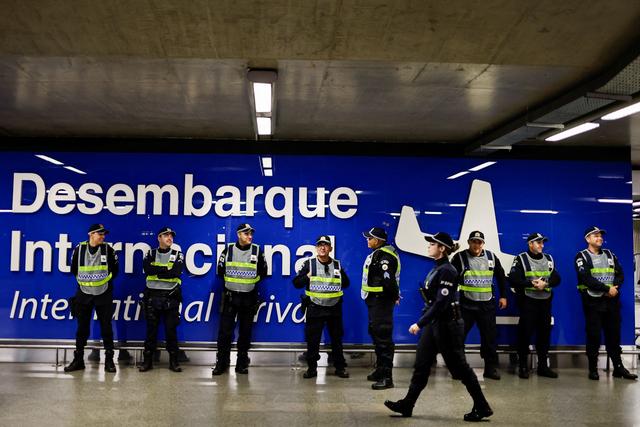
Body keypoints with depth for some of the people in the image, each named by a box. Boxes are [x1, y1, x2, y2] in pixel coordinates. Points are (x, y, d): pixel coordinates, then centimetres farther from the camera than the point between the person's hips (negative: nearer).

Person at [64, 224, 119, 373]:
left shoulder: (108, 250, -3)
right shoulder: (79, 249, -1)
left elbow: (115, 270, 8)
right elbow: (74, 269, 12)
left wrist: (105, 281, 8)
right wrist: (83, 281, 13)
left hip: (103, 295, -1)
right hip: (84, 294, 1)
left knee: (106, 328, 2)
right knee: (82, 328, 7)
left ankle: (109, 360, 9)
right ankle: (78, 360, 17)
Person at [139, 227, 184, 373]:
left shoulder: (177, 255, 6)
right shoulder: (150, 254, 10)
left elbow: (176, 272, -13)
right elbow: (147, 269, -11)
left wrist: (156, 271, -11)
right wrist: (166, 270, -14)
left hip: (171, 297, -1)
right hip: (152, 296, 1)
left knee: (171, 330, 2)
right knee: (151, 329, 4)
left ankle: (174, 361, 11)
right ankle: (147, 360, 12)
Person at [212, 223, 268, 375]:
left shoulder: (257, 251, 1)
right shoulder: (228, 250, 0)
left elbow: (263, 272, 7)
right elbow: (220, 270, 5)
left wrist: (251, 281, 2)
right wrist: (231, 280, 3)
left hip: (249, 297, 1)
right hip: (230, 296, -1)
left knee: (245, 332, 7)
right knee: (225, 331, -1)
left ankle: (242, 364, 16)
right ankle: (221, 363, 8)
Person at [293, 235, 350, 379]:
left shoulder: (337, 265, 8)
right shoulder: (309, 264, 0)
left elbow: (346, 283, 14)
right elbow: (296, 283, -2)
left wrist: (341, 276, -3)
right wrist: (308, 276, -16)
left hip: (334, 308, 2)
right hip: (315, 308, -2)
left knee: (337, 339, 9)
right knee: (312, 339, 2)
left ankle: (340, 367, 20)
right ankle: (312, 368, 14)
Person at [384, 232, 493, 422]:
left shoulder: (447, 271, -18)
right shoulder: (436, 269, 10)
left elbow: (441, 303, -24)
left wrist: (420, 323, -24)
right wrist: (423, 323, 20)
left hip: (447, 324, -9)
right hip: (434, 323, 9)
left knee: (459, 367, 0)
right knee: (421, 364, 11)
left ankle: (482, 408, 13)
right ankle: (407, 405, 17)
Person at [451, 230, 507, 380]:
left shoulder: (491, 257, 8)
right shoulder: (460, 257, -5)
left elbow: (501, 277, 18)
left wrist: (503, 296, 15)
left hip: (487, 305, 3)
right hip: (466, 305, -3)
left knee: (490, 337, 8)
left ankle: (491, 368, 19)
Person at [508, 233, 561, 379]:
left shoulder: (549, 259, 14)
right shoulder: (521, 259, -2)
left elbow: (556, 279, 7)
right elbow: (513, 279, -11)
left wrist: (545, 283, -12)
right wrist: (531, 283, -17)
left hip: (545, 302, 5)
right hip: (528, 301, -5)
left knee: (544, 334, 9)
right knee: (525, 334, -3)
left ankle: (543, 366, 19)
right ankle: (523, 367, 6)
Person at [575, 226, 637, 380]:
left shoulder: (610, 255, 16)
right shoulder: (582, 256, -2)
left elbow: (620, 274, 10)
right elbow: (586, 279, -14)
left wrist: (615, 287, -10)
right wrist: (607, 289, -15)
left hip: (612, 301, 5)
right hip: (593, 302, -5)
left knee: (614, 335, 9)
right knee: (593, 336, 1)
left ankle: (618, 367, 18)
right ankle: (593, 369, 10)